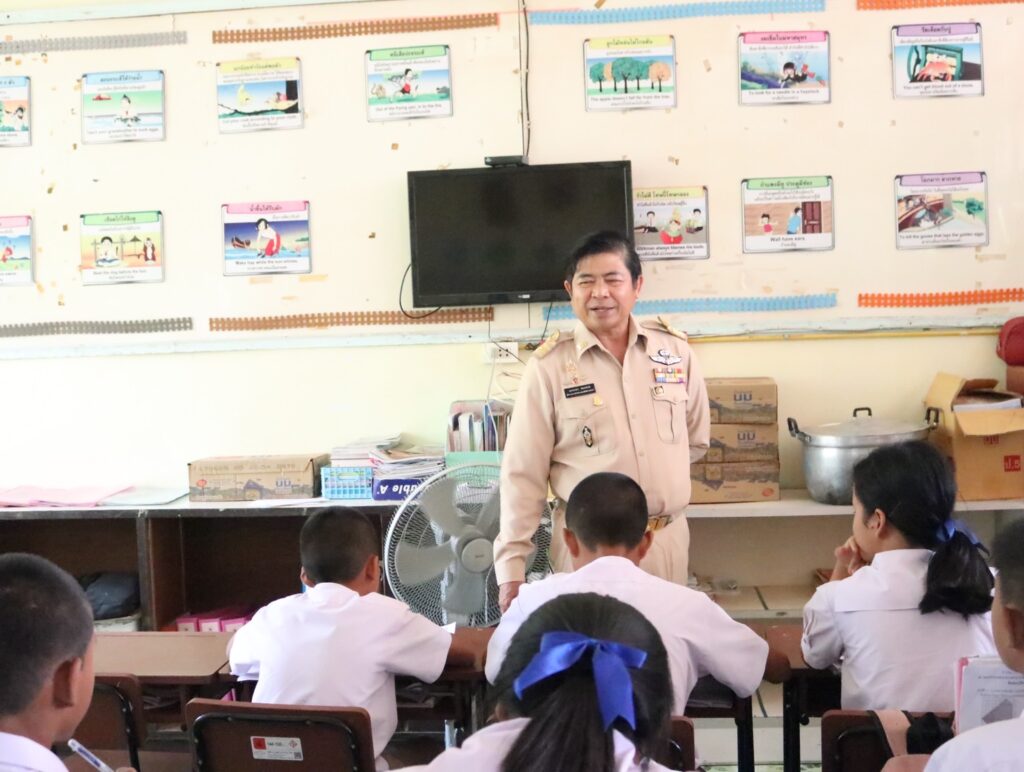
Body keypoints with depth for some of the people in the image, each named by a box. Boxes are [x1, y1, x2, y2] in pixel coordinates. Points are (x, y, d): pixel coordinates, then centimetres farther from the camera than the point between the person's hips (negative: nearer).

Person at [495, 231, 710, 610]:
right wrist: (511, 565, -10)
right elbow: (523, 474, -8)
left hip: (667, 538, 3)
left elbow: (696, 438, 16)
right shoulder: (549, 367, -8)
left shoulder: (676, 350, 1)